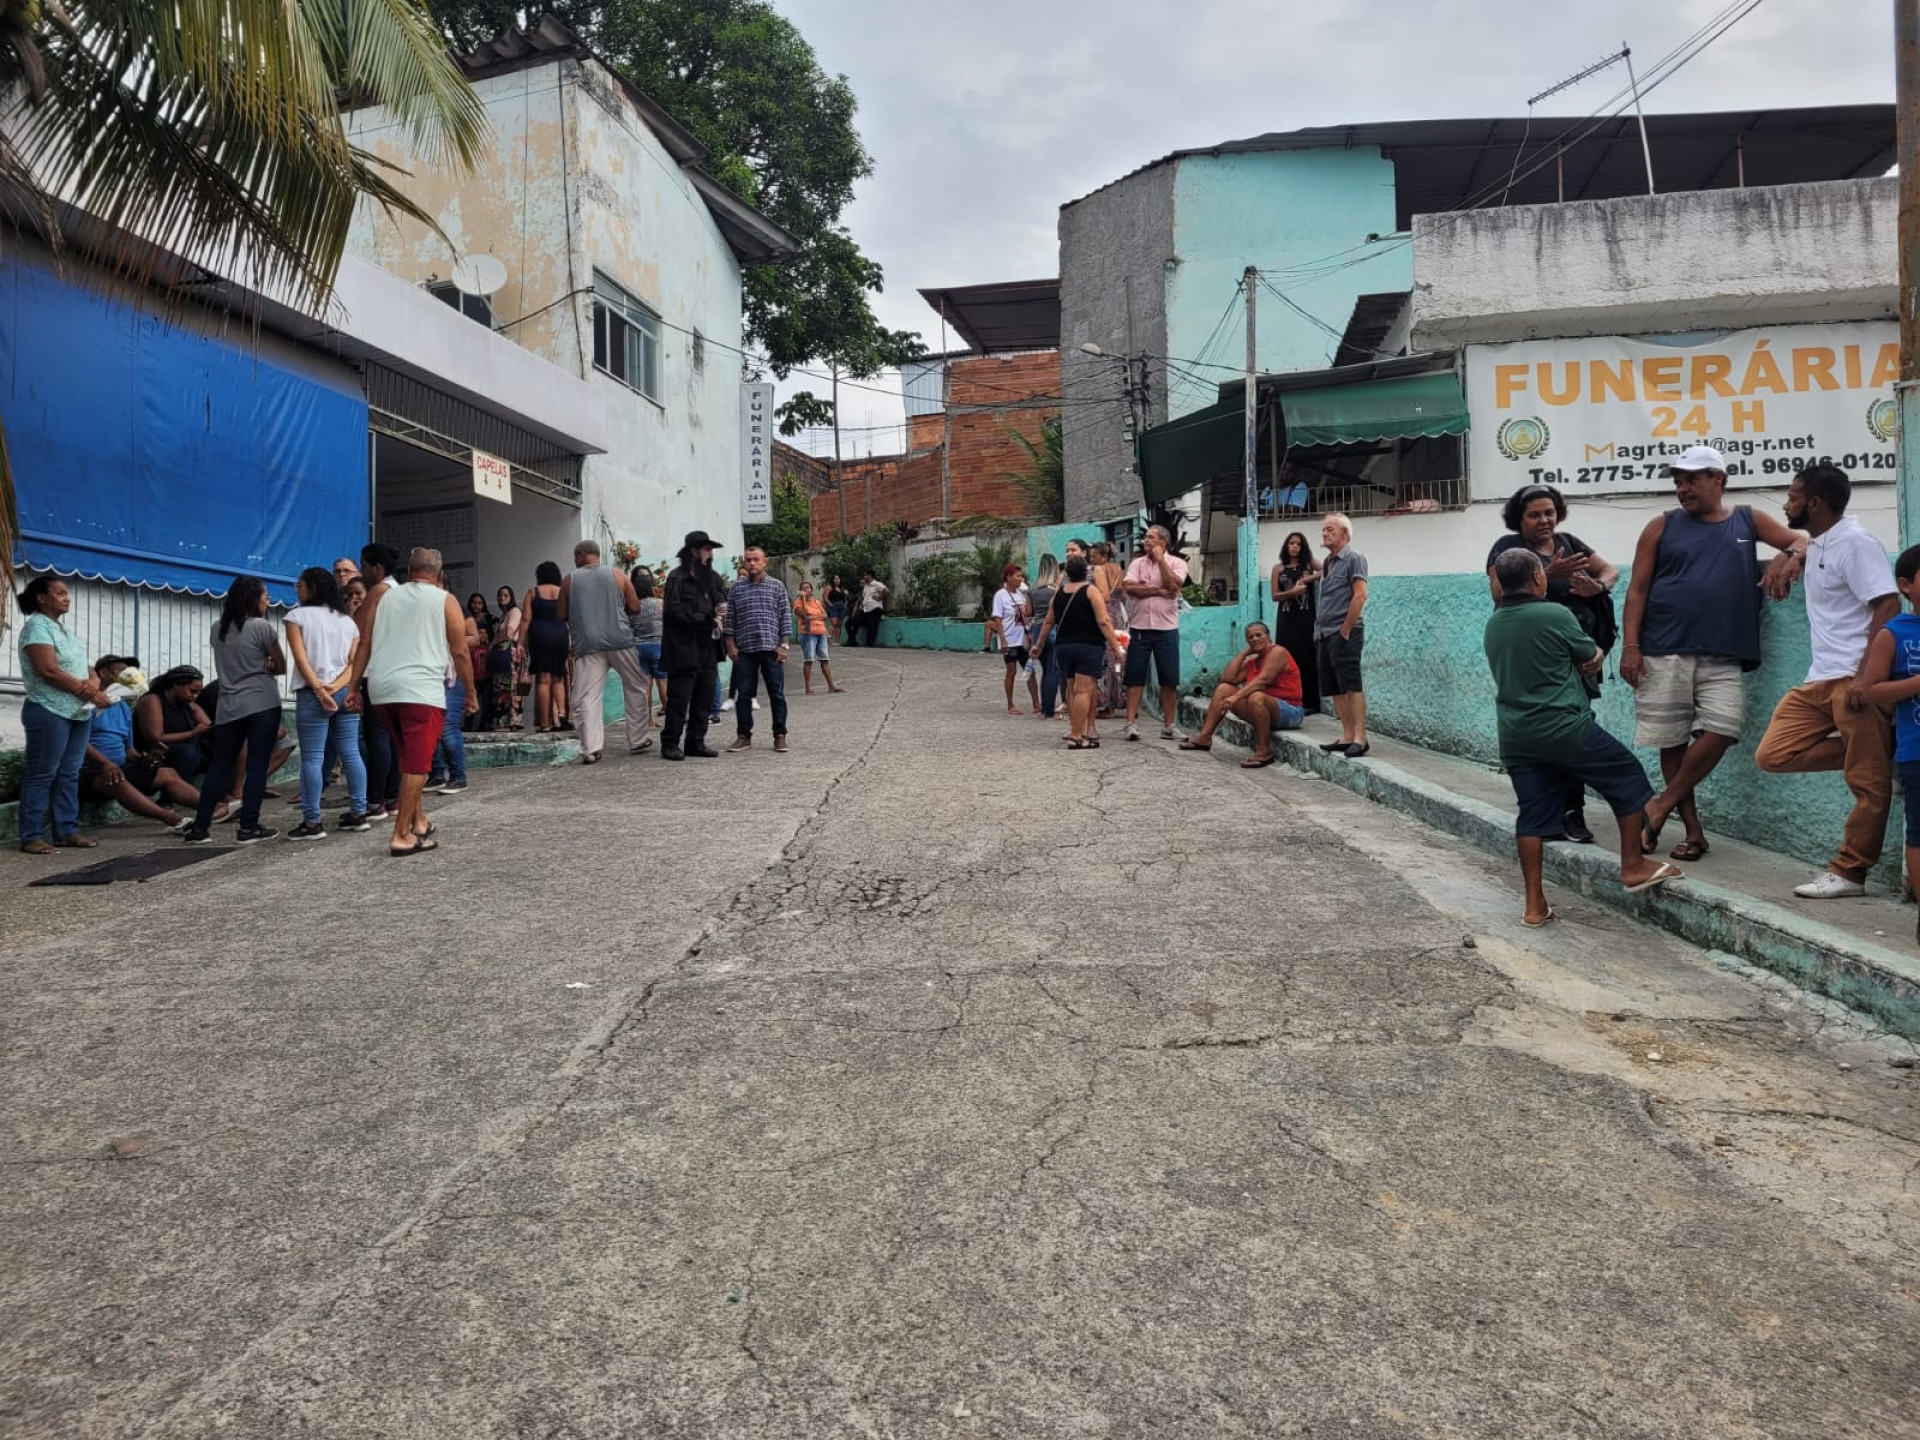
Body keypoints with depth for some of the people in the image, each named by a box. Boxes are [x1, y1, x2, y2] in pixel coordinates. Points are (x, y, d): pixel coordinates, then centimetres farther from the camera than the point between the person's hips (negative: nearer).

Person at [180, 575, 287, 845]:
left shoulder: (218, 629, 12)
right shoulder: (262, 626, -6)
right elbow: (281, 667, 0)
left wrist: (258, 665, 8)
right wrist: (263, 667, 10)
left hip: (227, 708, 6)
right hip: (262, 706, -6)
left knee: (219, 767, 10)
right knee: (257, 766, -3)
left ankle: (199, 827, 11)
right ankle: (248, 828, -4)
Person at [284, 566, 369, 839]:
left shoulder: (297, 616, 0)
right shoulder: (348, 620, 15)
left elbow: (301, 658, -10)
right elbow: (354, 662, 4)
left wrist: (319, 689, -14)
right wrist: (337, 686, -7)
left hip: (311, 694, -5)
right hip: (345, 693, 5)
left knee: (312, 759, -4)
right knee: (351, 754, 7)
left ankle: (312, 823, -4)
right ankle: (359, 814, 9)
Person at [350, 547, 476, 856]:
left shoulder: (382, 596, 17)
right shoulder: (445, 601, 7)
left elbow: (364, 645, 10)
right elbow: (459, 652, 4)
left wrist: (352, 686, 12)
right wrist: (470, 692, 11)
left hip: (381, 690, 5)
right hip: (421, 690, -5)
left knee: (407, 759, 20)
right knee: (416, 764, -4)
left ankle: (418, 822, 23)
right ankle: (402, 836, -7)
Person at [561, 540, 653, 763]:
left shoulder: (569, 581, 6)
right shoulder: (618, 575, 7)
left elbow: (562, 615, 9)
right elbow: (635, 608, 6)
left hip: (587, 645, -1)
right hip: (620, 641, 1)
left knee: (587, 698, -2)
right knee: (637, 689, 17)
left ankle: (591, 749, -14)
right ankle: (637, 741, 19)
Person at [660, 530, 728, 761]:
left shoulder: (711, 578, 15)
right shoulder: (677, 577, -8)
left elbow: (722, 597, 24)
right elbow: (674, 609, -17)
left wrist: (720, 608, -1)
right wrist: (707, 620, -15)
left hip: (707, 648, 7)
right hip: (683, 649, -7)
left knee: (704, 698, 9)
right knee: (679, 698, -4)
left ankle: (696, 742, 18)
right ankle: (670, 744, 4)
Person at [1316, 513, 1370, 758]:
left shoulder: (1354, 558, -5)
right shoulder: (1327, 562, 18)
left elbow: (1360, 596, -14)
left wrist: (1345, 630, -15)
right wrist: (1319, 629, 12)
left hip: (1343, 633, -8)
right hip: (1324, 634, 8)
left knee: (1351, 686, -10)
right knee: (1335, 689, 7)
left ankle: (1359, 739, -10)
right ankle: (1347, 737, 11)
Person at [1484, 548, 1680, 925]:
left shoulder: (1492, 625, 8)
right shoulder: (1555, 615, -10)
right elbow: (1592, 657, 5)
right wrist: (1595, 653, 27)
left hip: (1515, 737, 6)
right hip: (1565, 729, -6)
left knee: (1533, 815, 9)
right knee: (1629, 778, 14)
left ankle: (1534, 904, 10)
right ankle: (1633, 866, 21)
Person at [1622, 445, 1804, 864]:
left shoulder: (1749, 520, 13)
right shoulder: (1662, 527, 8)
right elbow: (1637, 590, 4)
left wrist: (1784, 560, -11)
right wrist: (1630, 646, -5)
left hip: (1723, 656, 1)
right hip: (1664, 652, -1)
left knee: (1720, 730, -14)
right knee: (1672, 741, 1)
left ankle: (1662, 804, 3)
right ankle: (1692, 829, 11)